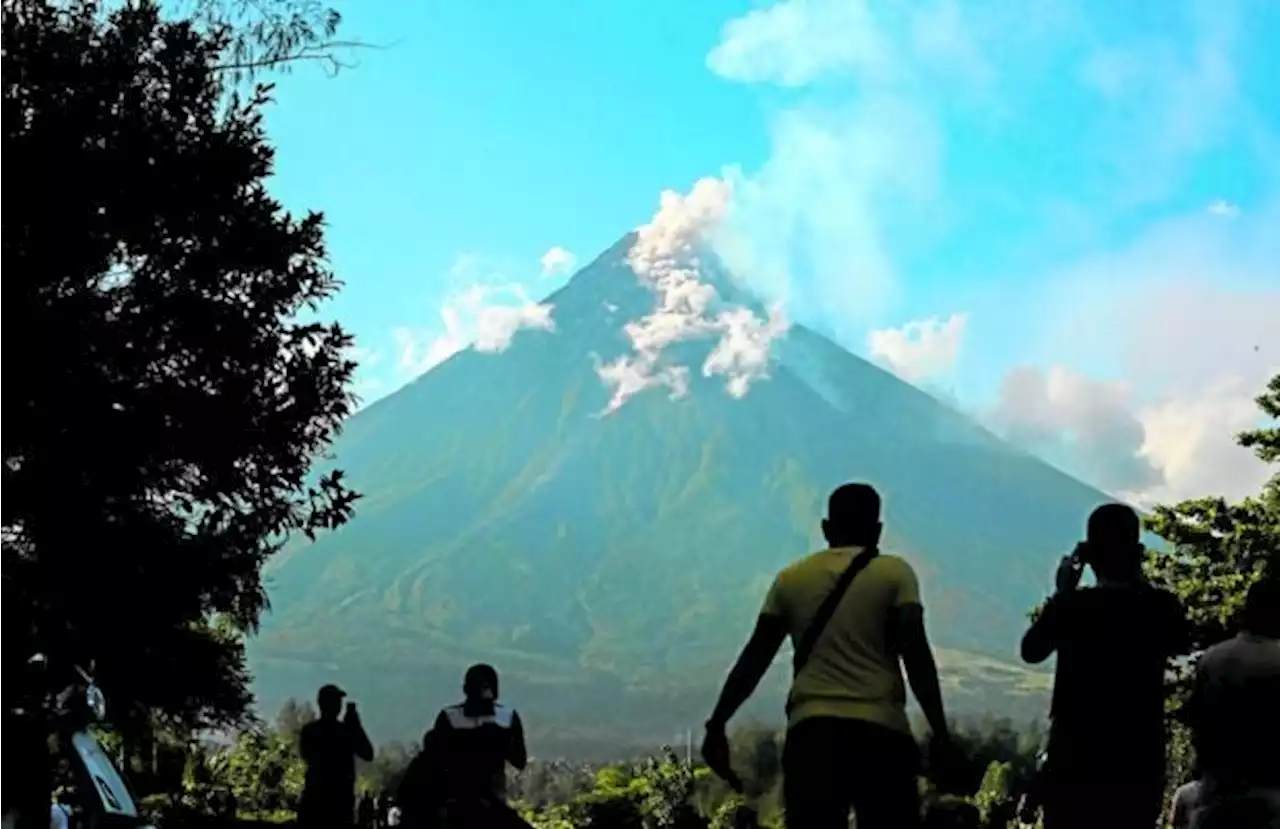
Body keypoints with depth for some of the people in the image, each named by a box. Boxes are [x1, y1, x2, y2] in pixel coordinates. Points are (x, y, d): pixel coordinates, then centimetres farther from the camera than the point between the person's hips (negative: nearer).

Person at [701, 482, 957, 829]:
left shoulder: (791, 578, 14)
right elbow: (916, 655, -4)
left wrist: (717, 725, 15)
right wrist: (940, 732, -2)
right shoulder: (894, 574, 5)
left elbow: (754, 658, 12)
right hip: (880, 731, -2)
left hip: (810, 730, 3)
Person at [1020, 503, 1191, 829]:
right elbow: (1181, 644, 19)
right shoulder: (1162, 607, -4)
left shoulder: (1073, 604, -11)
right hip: (1139, 760, 2)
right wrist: (1137, 581, 15)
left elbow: (1031, 651, 5)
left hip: (1077, 758, -2)